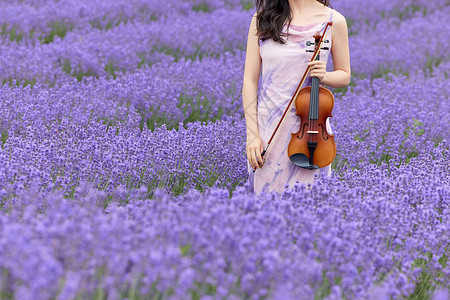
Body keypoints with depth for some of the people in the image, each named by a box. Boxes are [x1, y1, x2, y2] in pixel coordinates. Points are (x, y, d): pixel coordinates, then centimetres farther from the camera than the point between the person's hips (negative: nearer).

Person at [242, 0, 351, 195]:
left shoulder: (333, 20, 0)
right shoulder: (262, 19, 2)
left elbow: (344, 76, 12)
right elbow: (250, 80, 1)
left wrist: (324, 76, -11)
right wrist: (252, 134, -6)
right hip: (267, 126, 1)